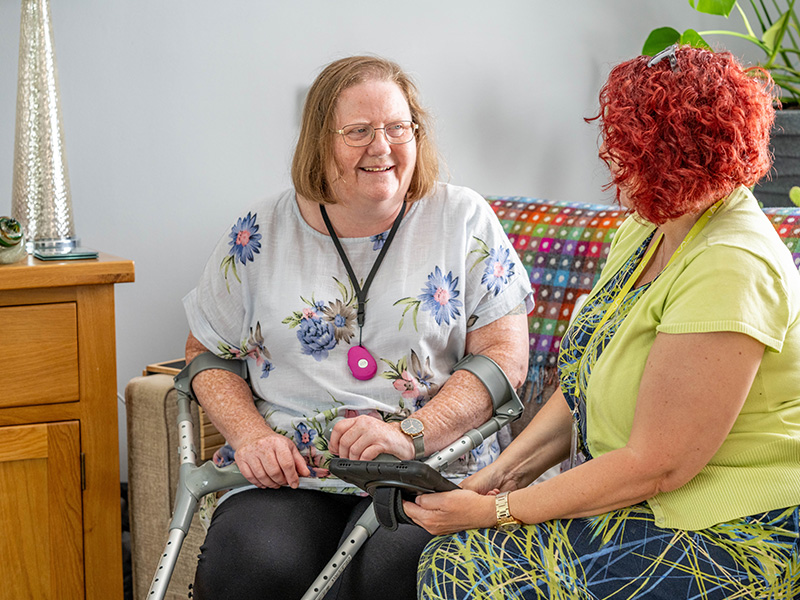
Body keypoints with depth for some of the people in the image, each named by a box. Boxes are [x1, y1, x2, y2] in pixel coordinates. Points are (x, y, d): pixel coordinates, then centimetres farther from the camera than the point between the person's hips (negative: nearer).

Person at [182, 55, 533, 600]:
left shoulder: (464, 221, 6)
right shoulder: (261, 233, 10)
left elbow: (505, 354, 1)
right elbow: (207, 352, 16)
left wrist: (411, 433, -13)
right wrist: (249, 435, -4)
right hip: (286, 474, 2)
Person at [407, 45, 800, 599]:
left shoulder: (729, 270, -25)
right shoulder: (647, 231, 5)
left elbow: (653, 466, -25)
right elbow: (584, 383, 11)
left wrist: (497, 511, -20)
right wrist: (506, 470, -4)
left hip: (724, 538, -9)